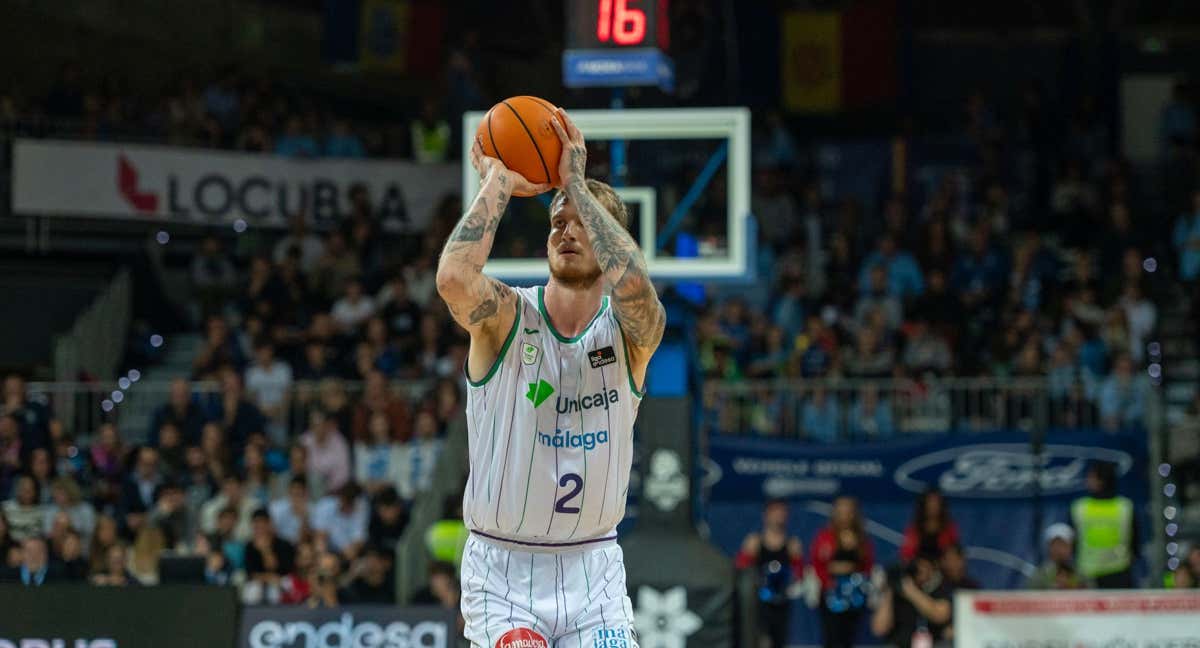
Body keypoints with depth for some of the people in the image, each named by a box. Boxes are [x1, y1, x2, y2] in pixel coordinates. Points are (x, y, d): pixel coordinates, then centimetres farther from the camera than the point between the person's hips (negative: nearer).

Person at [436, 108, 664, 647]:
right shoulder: (507, 319, -7)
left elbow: (632, 285, -29)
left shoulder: (632, 332, -4)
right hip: (501, 566, -2)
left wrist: (576, 183, -22)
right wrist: (497, 181, -19)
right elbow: (453, 278, -31)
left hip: (592, 568, 2)